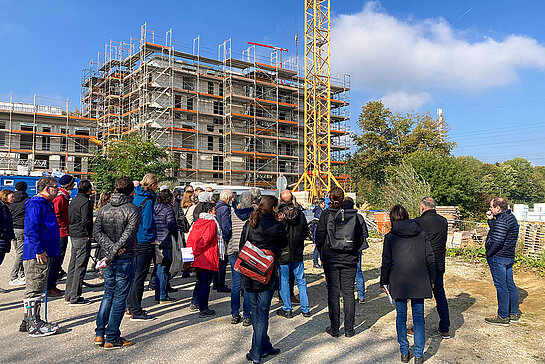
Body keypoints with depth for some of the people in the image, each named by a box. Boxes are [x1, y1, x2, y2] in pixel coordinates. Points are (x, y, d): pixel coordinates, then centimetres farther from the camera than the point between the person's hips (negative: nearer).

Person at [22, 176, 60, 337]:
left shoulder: (46, 204, 17)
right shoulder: (36, 205, -15)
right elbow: (31, 230, -22)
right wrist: (38, 250, -23)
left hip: (45, 253, 11)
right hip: (35, 255, -11)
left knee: (37, 290, 17)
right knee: (34, 290, -3)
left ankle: (30, 321, 28)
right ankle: (33, 326, 5)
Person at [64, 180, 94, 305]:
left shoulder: (74, 201, 14)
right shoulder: (85, 202, -14)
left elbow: (70, 218, 18)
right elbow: (86, 221, -21)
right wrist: (90, 235, -9)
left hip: (73, 236, 9)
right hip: (83, 237, -9)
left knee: (73, 266, 15)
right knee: (80, 267, -4)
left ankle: (68, 295, 24)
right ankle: (75, 298, 1)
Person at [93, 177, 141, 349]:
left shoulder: (104, 209, 6)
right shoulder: (132, 209, -12)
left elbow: (96, 231, -4)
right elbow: (127, 235, -21)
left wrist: (111, 248, -12)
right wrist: (114, 252, -18)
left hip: (109, 258, 6)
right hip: (126, 259, -6)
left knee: (108, 294, 19)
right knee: (120, 297, 3)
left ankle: (99, 334, 22)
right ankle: (111, 339, 9)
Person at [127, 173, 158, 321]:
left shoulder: (136, 197, 8)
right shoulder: (147, 201, -17)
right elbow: (147, 224, -20)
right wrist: (152, 238, -9)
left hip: (134, 241, 9)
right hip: (145, 243, -9)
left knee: (134, 275, 17)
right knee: (139, 277, -2)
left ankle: (131, 307, 28)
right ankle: (136, 312, 6)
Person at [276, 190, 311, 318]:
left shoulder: (278, 214, -15)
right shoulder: (300, 213, -3)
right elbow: (306, 233, 7)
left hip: (282, 254, -3)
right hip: (297, 255, 4)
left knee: (284, 282, 9)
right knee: (301, 281, 13)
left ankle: (287, 309, 16)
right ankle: (305, 309, 20)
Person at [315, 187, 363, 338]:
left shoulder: (326, 214, -8)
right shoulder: (353, 215, 0)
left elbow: (319, 236, -6)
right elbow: (360, 239, 6)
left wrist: (323, 254, 8)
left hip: (331, 259, -2)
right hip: (350, 260, 2)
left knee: (333, 294, 5)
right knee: (348, 293, 9)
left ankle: (334, 329, 12)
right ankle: (349, 329, 16)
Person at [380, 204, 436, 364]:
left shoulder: (390, 237, -5)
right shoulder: (422, 234, 2)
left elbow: (386, 262, -3)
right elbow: (430, 259, 5)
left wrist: (384, 282, 8)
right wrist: (431, 280, 14)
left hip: (398, 283, -2)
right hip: (419, 283, 2)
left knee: (401, 316, 11)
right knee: (418, 317, 10)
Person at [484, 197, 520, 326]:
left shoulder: (502, 221, -20)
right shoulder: (511, 217, 12)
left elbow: (497, 241, -25)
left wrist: (488, 253, -13)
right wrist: (491, 220, 8)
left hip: (498, 257, -10)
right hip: (509, 257, 10)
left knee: (501, 287, -3)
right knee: (510, 285, 15)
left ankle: (503, 317, 4)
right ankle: (514, 314, 26)